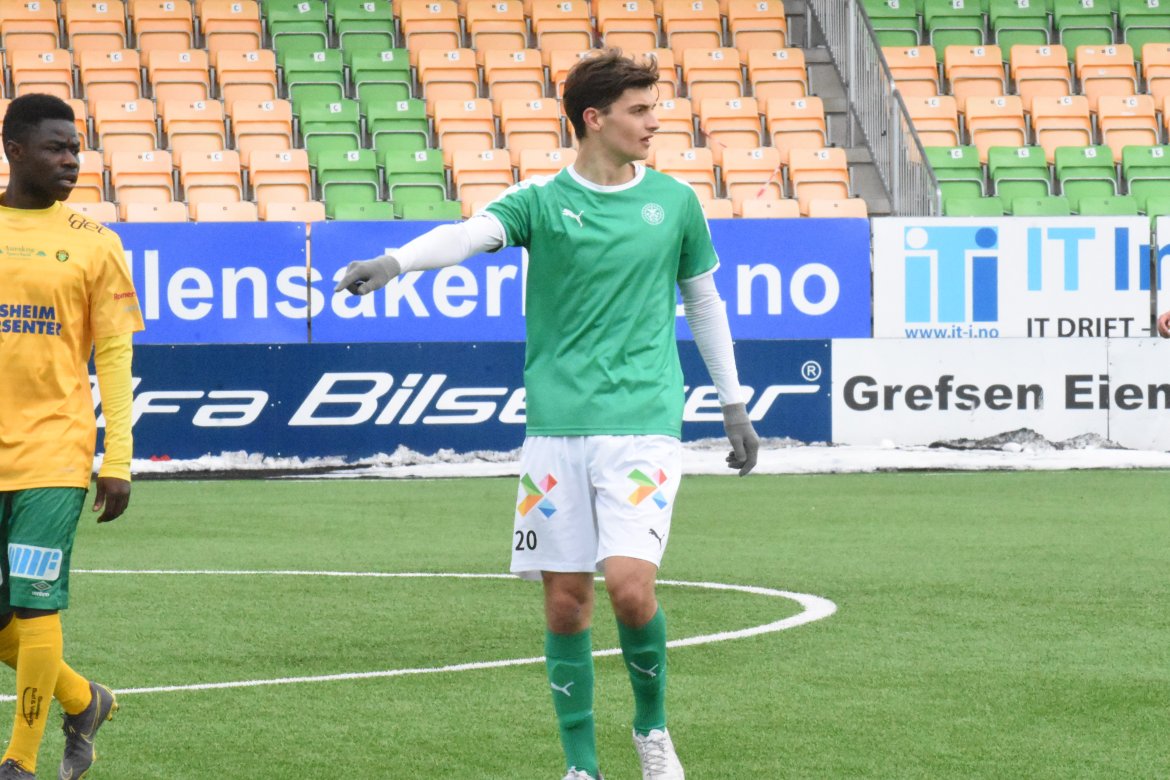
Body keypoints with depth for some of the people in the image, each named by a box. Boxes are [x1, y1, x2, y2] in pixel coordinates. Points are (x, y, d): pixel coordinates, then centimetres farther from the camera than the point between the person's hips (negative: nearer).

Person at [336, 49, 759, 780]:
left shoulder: (674, 202, 6)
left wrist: (734, 405, 20)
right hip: (555, 428, 0)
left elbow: (704, 301, 18)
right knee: (566, 602, 2)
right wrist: (395, 261, -39)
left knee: (629, 583, -15)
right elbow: (470, 233, -19)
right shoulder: (541, 199, 0)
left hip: (643, 424, 0)